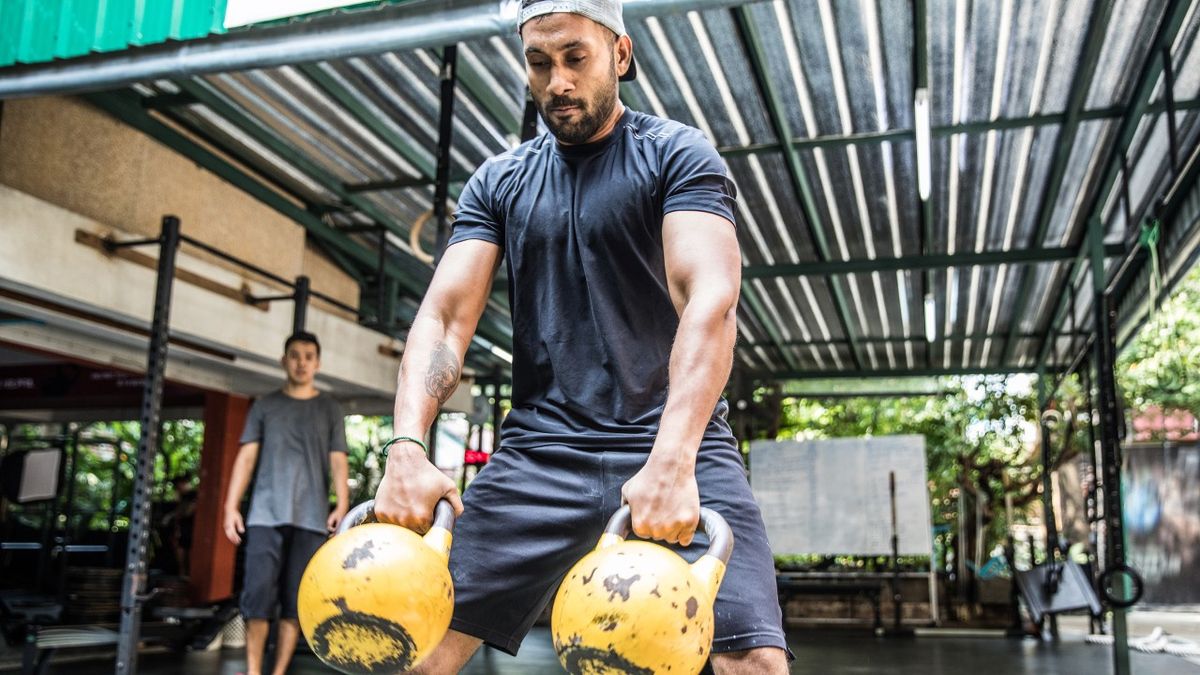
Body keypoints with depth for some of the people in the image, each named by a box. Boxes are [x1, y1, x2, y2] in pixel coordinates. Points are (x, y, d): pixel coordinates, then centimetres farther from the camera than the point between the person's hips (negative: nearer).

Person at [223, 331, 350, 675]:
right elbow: (246, 457, 8)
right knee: (258, 592, -7)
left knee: (296, 598, 1)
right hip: (266, 513, 0)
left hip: (311, 516, 0)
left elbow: (338, 461, 5)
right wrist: (231, 506, -1)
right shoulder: (265, 406, 13)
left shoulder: (330, 409, 12)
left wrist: (342, 505, -10)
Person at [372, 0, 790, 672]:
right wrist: (407, 447, -17)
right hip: (538, 453, 3)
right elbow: (445, 313, 2)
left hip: (675, 447, -2)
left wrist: (672, 462, -30)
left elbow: (710, 301, -15)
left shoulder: (679, 154, 0)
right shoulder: (498, 182, 13)